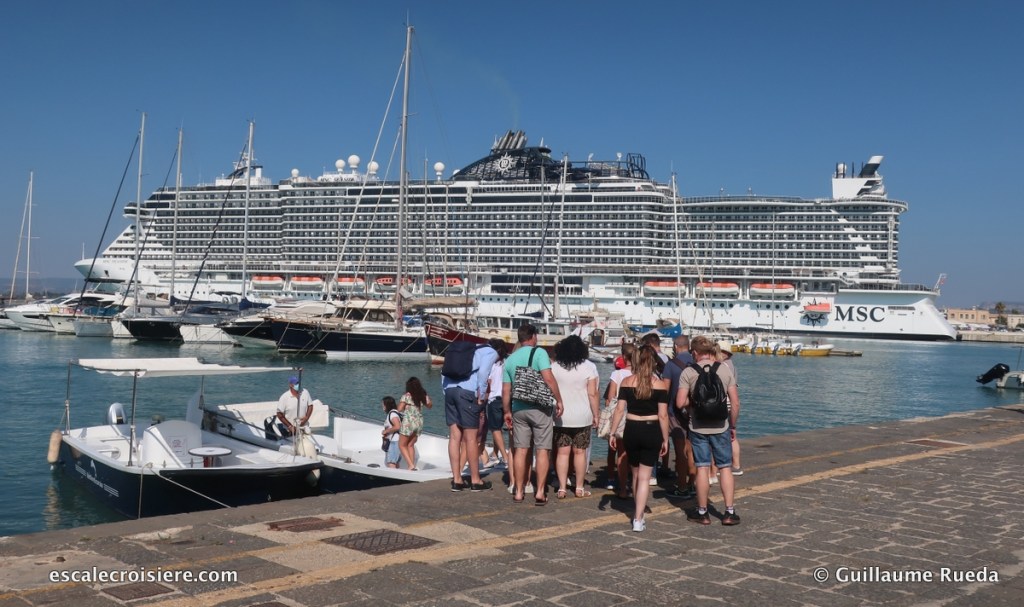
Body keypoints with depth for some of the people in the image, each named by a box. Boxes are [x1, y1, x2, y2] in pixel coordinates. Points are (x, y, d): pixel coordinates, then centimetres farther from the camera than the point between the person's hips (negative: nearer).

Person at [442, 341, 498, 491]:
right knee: (471, 438, 1)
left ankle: (456, 480, 11)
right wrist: (481, 395, -7)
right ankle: (475, 481, 9)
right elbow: (483, 372, -13)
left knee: (455, 437, 8)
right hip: (467, 393, -7)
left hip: (450, 390, 7)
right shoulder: (491, 353, 8)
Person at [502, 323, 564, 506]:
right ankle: (540, 492, -1)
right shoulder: (539, 352, -7)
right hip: (539, 408, -5)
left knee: (520, 450, 9)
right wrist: (559, 400, -9)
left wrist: (507, 411, 18)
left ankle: (519, 492, 13)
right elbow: (548, 378, -17)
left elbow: (505, 390, 10)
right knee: (542, 450, 1)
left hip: (518, 408, 5)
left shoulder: (510, 359, 9)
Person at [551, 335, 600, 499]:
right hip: (582, 417, -1)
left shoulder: (554, 367, 0)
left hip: (561, 416, 1)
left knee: (562, 452, 6)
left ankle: (562, 488, 5)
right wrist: (596, 414, 0)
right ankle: (579, 488, 12)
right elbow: (592, 394, -8)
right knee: (580, 452, 8)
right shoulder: (589, 367, -6)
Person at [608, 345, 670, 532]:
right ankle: (638, 519, -1)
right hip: (652, 432, -2)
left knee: (636, 473, 20)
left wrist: (612, 432, 3)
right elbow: (663, 415, -6)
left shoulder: (627, 382, -2)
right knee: (644, 476, 3)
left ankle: (638, 510, 35)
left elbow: (620, 409, -4)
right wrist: (665, 439, 1)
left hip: (631, 430, 2)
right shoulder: (660, 384, -5)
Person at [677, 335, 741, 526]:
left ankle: (702, 513, 13)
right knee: (725, 468, 9)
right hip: (720, 426, 1)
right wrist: (732, 424, 10)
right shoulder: (726, 369, -1)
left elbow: (680, 403, -12)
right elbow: (735, 403, -2)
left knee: (702, 468, 5)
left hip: (698, 427, -1)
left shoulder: (688, 372, -6)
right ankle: (729, 512, 9)